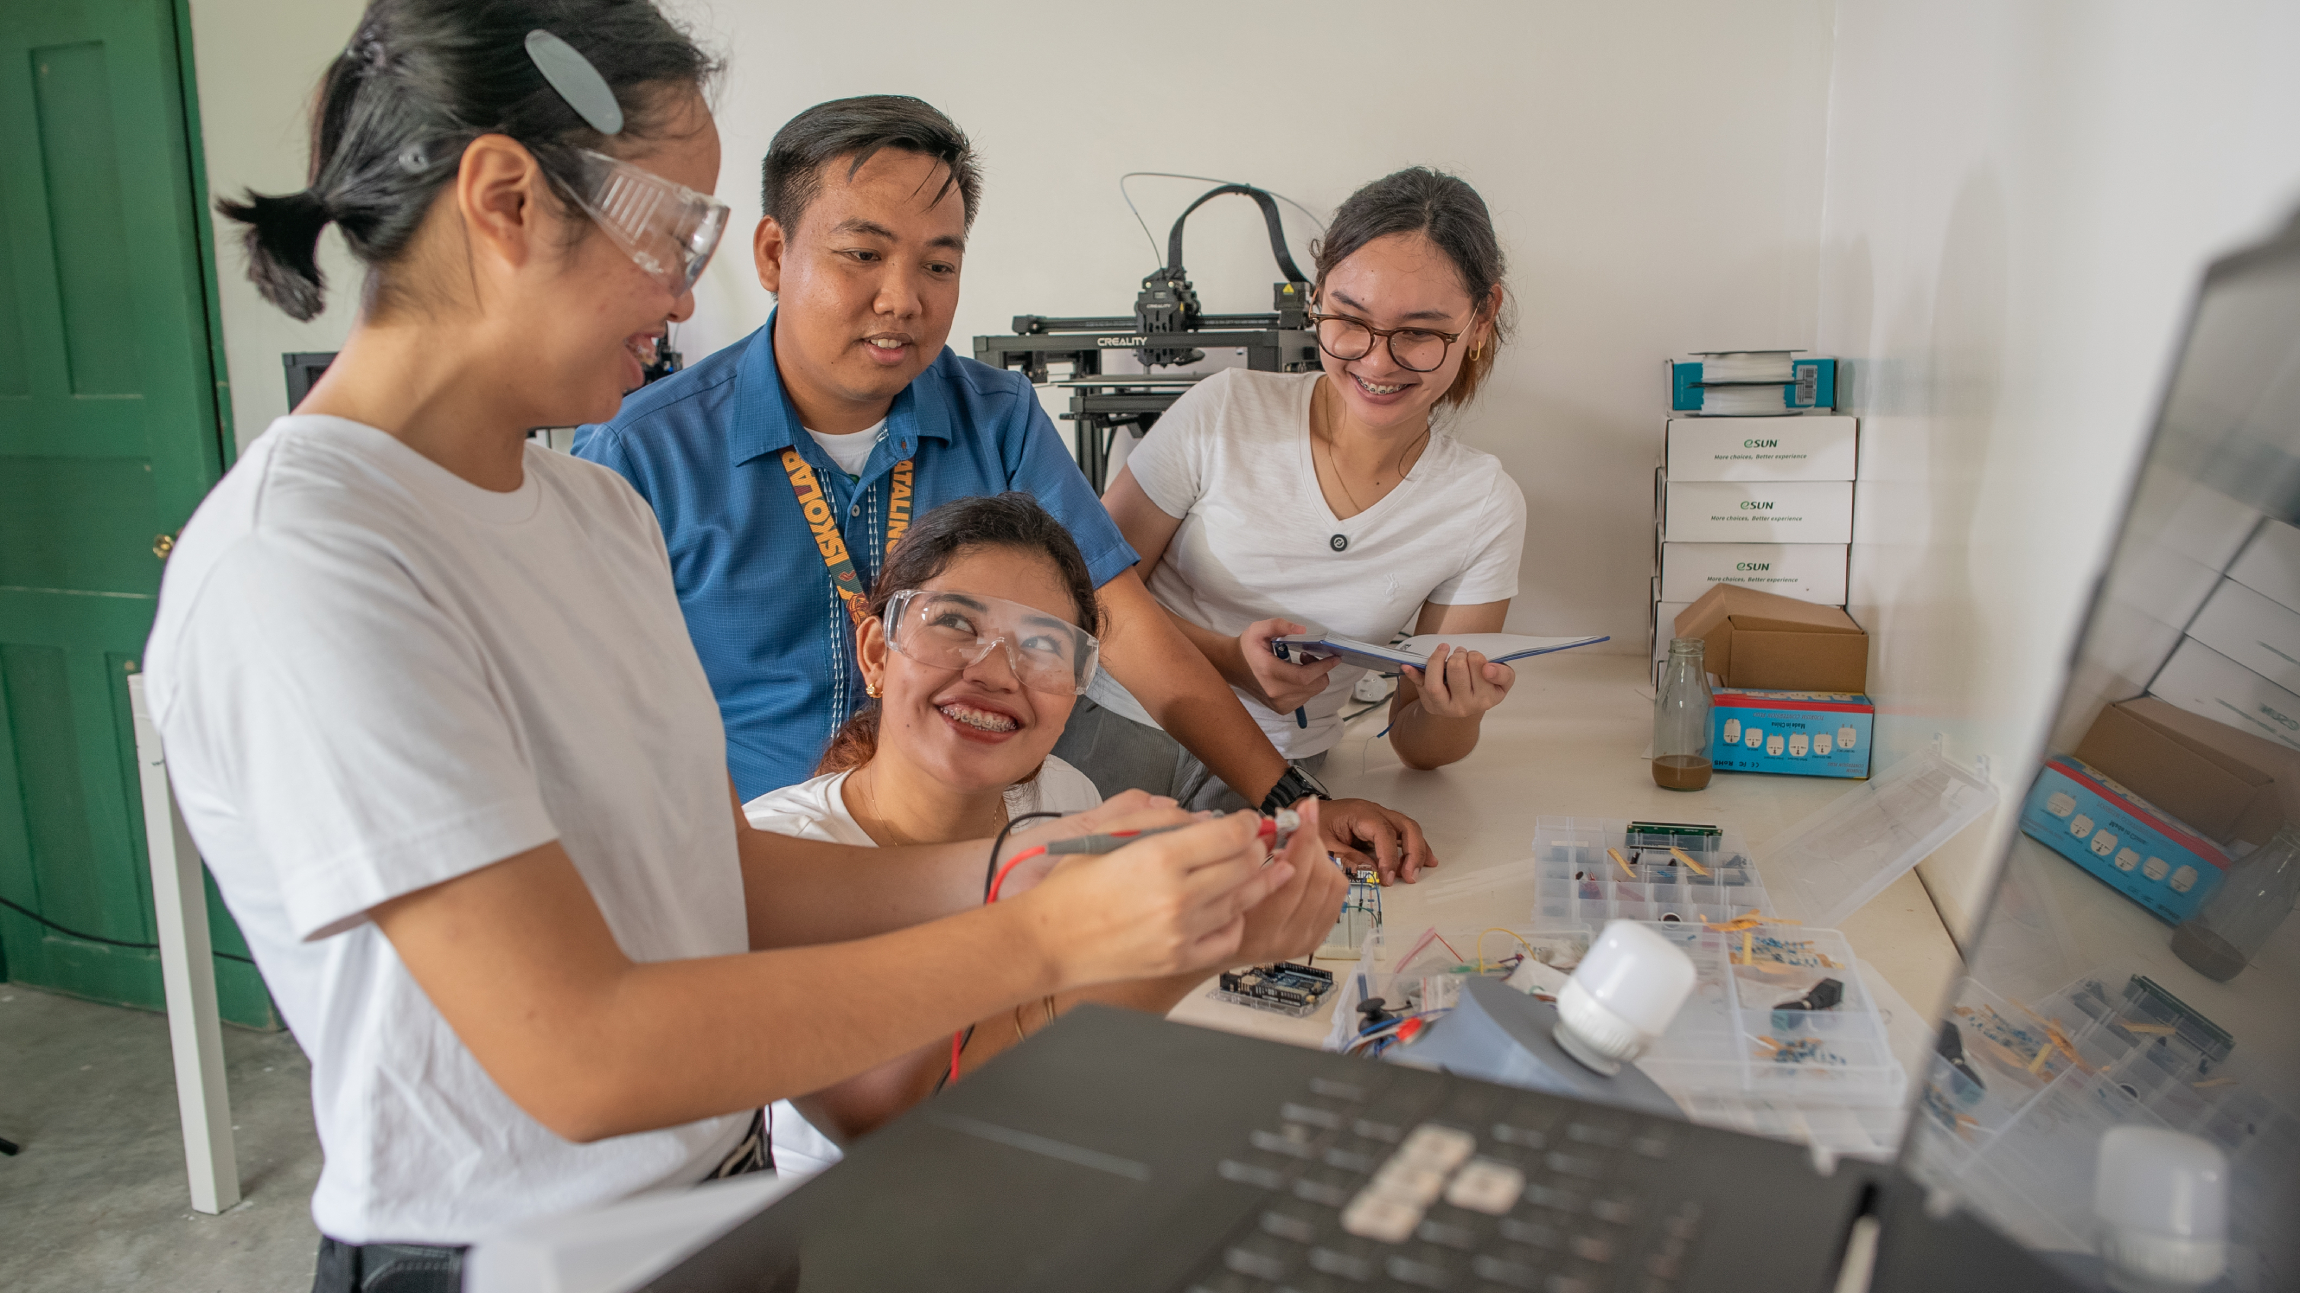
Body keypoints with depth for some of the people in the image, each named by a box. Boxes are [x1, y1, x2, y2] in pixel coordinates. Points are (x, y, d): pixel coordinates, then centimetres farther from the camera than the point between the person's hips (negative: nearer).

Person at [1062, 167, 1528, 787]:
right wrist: (1228, 659, -20)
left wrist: (1452, 712, -22)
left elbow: (1418, 747, 2)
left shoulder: (1486, 508, -3)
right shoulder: (1224, 411, -8)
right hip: (1123, 732, -4)